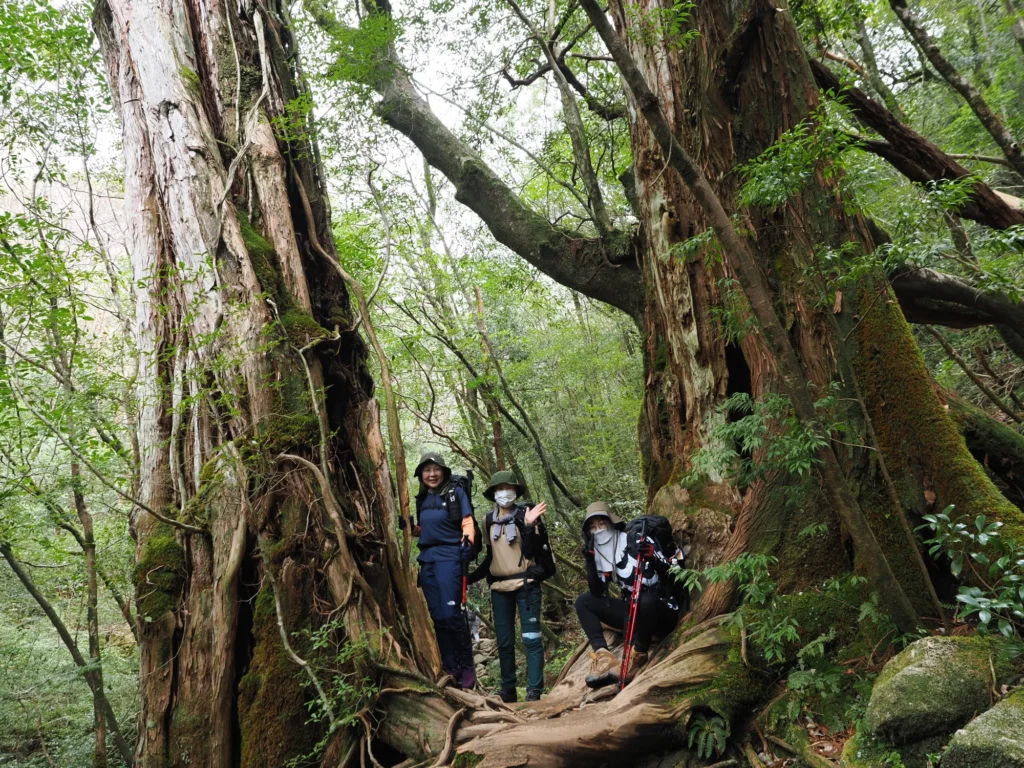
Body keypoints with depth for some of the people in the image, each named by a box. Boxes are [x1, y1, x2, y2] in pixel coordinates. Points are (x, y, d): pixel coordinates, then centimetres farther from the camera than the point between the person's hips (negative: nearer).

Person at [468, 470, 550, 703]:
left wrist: (530, 526, -26)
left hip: (526, 585, -5)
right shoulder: (489, 520, 9)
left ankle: (534, 691, 0)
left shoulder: (526, 514, -4)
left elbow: (531, 552, -13)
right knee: (504, 641, 10)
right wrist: (472, 577, 14)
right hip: (499, 588, 5)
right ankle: (508, 690, 20)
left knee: (531, 638, -5)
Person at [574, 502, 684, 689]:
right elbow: (597, 593, -5)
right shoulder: (602, 554, 4)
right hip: (633, 612, 7)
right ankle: (604, 657, -21)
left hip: (662, 611, -7)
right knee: (583, 601, -3)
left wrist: (653, 557, -36)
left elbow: (672, 573, -17)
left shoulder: (637, 541, -13)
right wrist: (590, 561, -16)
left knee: (646, 600, -40)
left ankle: (637, 658, -23)